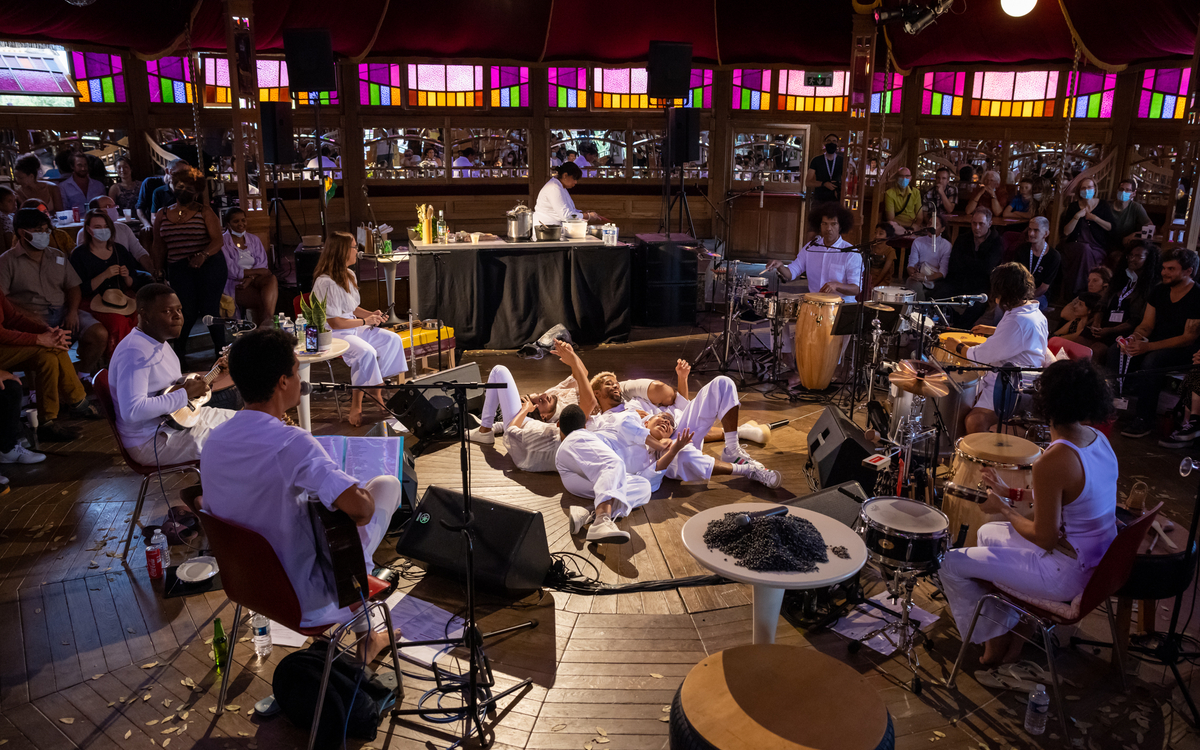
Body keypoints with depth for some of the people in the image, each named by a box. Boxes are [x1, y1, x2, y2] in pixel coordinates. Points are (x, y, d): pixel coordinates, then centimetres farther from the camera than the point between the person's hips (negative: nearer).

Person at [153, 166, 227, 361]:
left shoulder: (204, 212, 5)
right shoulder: (162, 215, 14)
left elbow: (217, 240, -6)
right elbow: (159, 247, 18)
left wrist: (202, 256, -22)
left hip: (209, 264, -2)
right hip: (178, 268, 2)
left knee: (210, 310, -6)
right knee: (188, 312, -7)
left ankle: (221, 352, 7)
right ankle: (178, 352, 15)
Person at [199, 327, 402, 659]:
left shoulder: (213, 442, -5)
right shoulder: (292, 443, -29)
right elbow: (360, 509, -38)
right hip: (305, 602, -7)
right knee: (388, 485, 7)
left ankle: (366, 637, 38)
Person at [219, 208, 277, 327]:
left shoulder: (253, 239, 16)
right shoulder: (223, 242, -1)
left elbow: (262, 263, 5)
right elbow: (231, 271, -9)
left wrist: (250, 278, -15)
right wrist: (256, 271, -12)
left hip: (254, 279, 4)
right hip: (234, 284, -4)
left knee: (272, 280, -31)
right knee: (263, 300, -30)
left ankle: (267, 321, -41)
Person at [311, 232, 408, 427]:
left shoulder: (349, 275, 10)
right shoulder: (326, 283, -21)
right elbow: (334, 322, -23)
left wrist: (371, 314, 3)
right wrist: (365, 321, -15)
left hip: (354, 328, 10)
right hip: (333, 335, -10)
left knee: (393, 340, -2)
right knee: (366, 352, -34)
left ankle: (377, 387, 4)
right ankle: (356, 405, -23)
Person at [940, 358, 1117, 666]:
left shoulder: (1053, 461, -30)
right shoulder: (1097, 438, -2)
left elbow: (1045, 538, -24)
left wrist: (1003, 508, -8)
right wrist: (1011, 493, 12)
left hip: (1068, 575, -9)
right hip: (1100, 564, 9)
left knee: (952, 564, 1)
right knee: (988, 533, 27)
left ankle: (995, 639, 20)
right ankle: (1012, 629, 32)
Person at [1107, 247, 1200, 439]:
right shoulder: (1159, 291, 8)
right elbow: (1147, 325, 9)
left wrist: (1147, 347, -27)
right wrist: (1133, 338, -16)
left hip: (1183, 351, -6)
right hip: (1154, 345, 6)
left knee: (1151, 361, -38)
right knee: (1114, 352, -21)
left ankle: (1144, 419, -29)